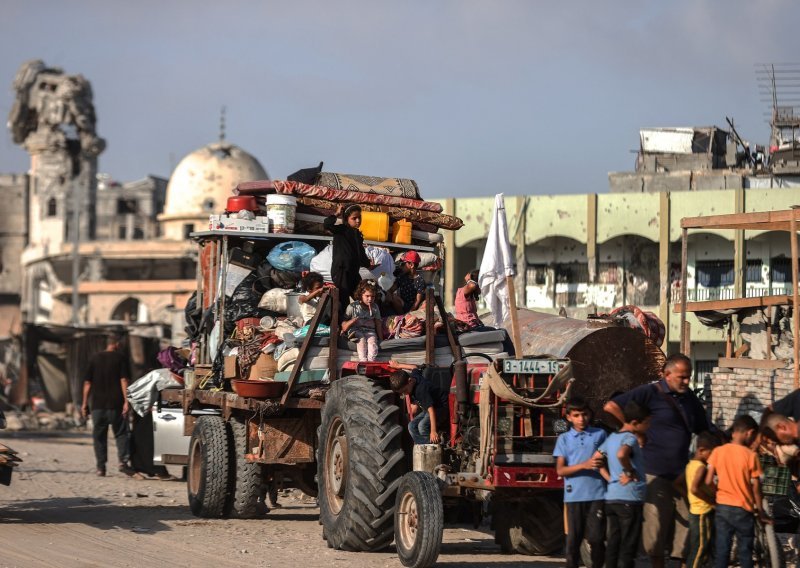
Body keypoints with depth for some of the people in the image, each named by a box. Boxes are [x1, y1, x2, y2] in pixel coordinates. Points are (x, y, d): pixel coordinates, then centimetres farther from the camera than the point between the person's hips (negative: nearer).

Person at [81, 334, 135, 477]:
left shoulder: (95, 359, 10)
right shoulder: (120, 358, 0)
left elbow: (87, 383, 8)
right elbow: (123, 380, -9)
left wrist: (85, 403, 11)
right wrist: (126, 401, -12)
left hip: (97, 404, 3)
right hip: (115, 404, -3)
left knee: (99, 436, 7)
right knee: (121, 433, 3)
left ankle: (101, 466, 5)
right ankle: (123, 461, -12)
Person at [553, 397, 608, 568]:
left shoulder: (600, 434, 8)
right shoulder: (564, 439, 7)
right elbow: (560, 470, 0)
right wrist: (584, 465, -14)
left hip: (597, 494, 0)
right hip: (574, 495, 0)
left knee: (596, 538, -2)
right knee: (574, 538, 2)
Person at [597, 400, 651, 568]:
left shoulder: (612, 438, 13)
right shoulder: (631, 438, -13)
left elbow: (596, 458, 19)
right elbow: (621, 454, -33)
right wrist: (630, 472, -18)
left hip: (611, 497, 8)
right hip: (630, 498, -8)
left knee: (614, 542, 11)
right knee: (628, 546, -4)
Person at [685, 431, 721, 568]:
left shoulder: (691, 465, 11)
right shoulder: (701, 467, -18)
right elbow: (694, 489, -30)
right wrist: (712, 500, -21)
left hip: (695, 512, 10)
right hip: (703, 514, -10)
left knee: (693, 549, 16)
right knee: (700, 549, -5)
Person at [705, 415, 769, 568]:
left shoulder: (718, 452, -2)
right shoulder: (751, 455, -11)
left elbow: (708, 482, -2)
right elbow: (756, 487, -8)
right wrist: (761, 511, 3)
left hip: (722, 507, 3)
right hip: (743, 509, -3)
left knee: (721, 551, 7)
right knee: (745, 552, 6)